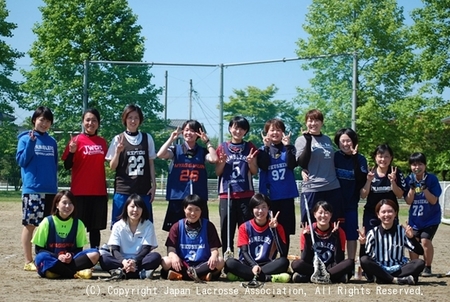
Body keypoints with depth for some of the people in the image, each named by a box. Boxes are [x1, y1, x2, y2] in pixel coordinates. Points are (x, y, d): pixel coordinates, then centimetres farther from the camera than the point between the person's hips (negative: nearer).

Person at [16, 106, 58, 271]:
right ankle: (28, 261, 6)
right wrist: (31, 143, -17)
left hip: (50, 190, 4)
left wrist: (55, 186, 11)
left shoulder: (52, 142, 12)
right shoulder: (25, 138, -1)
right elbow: (21, 161, -9)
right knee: (30, 225, 0)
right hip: (32, 189, -4)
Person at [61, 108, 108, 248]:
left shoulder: (102, 142, 10)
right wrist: (71, 151, -20)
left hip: (99, 191, 4)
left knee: (96, 227, 9)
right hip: (80, 192, -4)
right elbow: (67, 166, -5)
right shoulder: (77, 140, -3)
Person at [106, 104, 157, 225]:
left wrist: (153, 184, 5)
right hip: (123, 190, -1)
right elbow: (112, 167, 1)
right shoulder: (118, 139, 1)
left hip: (143, 190, 2)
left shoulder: (147, 138, 6)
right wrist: (118, 152, -15)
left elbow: (151, 164, 11)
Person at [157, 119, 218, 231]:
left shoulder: (202, 151, 10)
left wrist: (207, 141, -4)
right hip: (178, 198, -1)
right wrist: (171, 139, -7)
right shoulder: (175, 149, 7)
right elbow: (160, 155, -11)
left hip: (199, 198, 1)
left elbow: (214, 159, -10)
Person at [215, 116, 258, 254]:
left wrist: (250, 162, -13)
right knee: (227, 230, 1)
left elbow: (255, 172, 7)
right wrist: (222, 162, -11)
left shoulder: (250, 147, 8)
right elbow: (218, 172, 8)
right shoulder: (222, 148, 7)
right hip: (226, 194, 0)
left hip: (246, 195, 0)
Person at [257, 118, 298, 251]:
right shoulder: (263, 150, 6)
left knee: (285, 230, 3)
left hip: (286, 195, 0)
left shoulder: (289, 148, 7)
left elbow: (292, 165, -11)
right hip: (269, 195, 0)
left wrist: (287, 146, -16)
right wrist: (267, 147, -15)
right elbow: (263, 166, -12)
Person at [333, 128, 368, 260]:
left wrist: (354, 158, -20)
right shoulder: (333, 156, 0)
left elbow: (361, 181, -15)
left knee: (351, 235, 4)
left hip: (351, 203, 0)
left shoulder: (360, 159, -1)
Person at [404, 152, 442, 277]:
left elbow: (434, 201, -15)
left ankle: (427, 268, 3)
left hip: (431, 217, -3)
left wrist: (424, 188, -28)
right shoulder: (409, 180, -4)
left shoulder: (432, 179, -13)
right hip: (415, 218, 3)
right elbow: (408, 201, -6)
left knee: (425, 240, -15)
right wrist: (412, 188, -22)